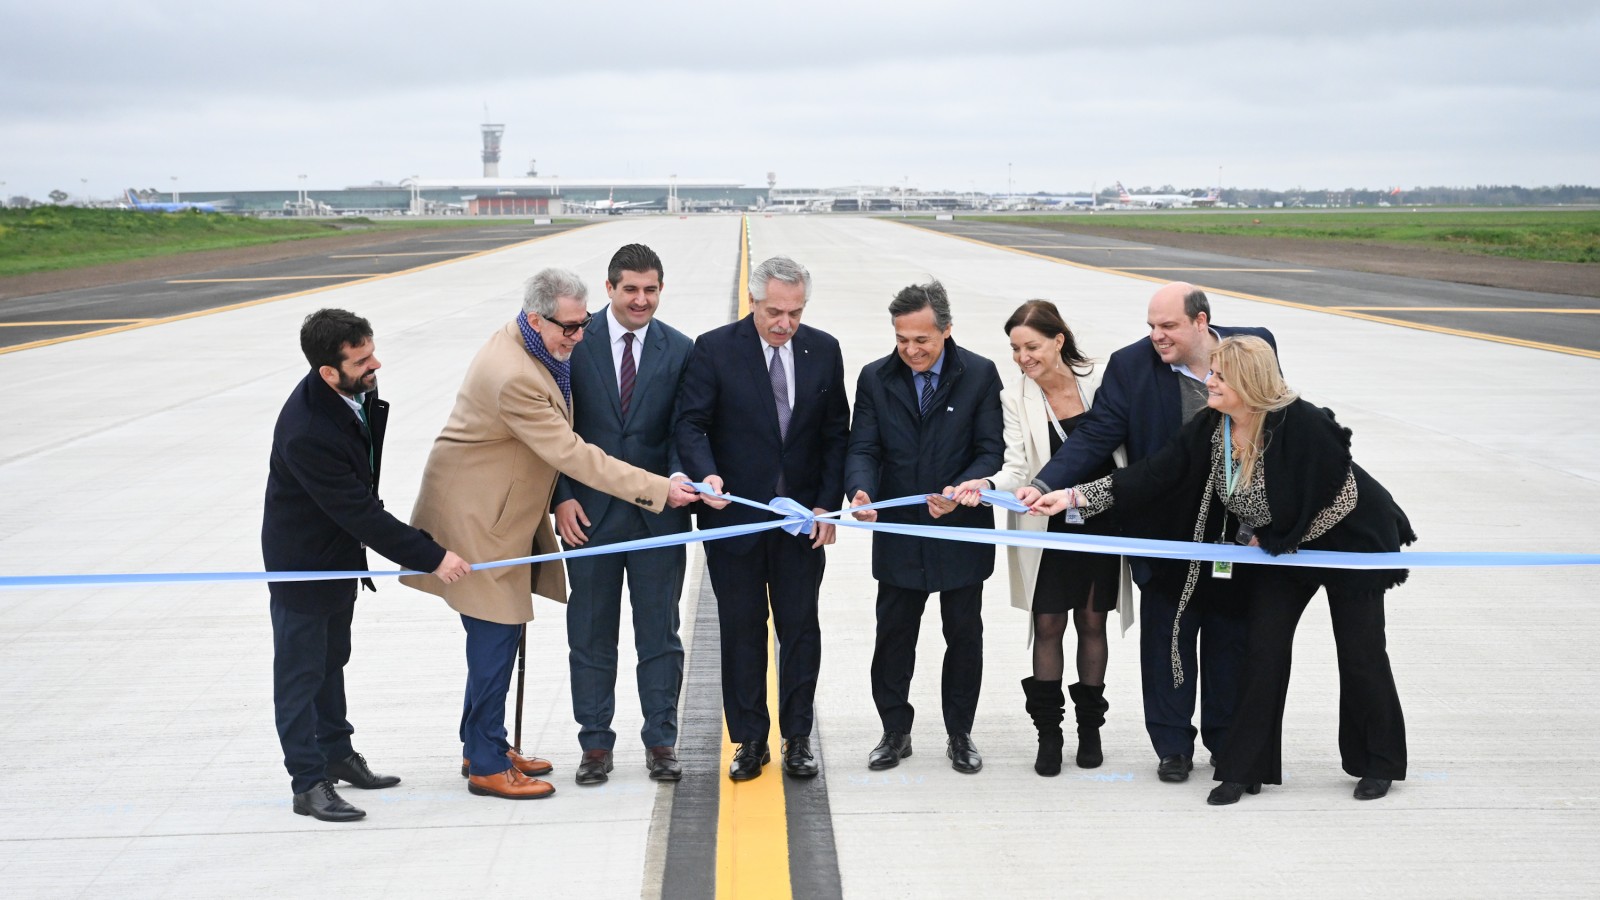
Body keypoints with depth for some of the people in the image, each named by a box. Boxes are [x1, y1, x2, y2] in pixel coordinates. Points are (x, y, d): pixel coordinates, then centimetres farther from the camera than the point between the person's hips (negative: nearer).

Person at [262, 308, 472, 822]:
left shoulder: (358, 391, -11)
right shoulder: (306, 433, -37)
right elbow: (361, 514, -32)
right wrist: (432, 559, -29)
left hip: (341, 549, 9)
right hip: (302, 560, -9)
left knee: (331, 659, 22)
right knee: (301, 669, 5)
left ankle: (337, 754, 37)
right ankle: (309, 782, 14)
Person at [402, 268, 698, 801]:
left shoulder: (533, 347, 2)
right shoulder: (513, 376, -30)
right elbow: (572, 455, -28)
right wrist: (657, 490, -27)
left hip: (505, 508, 10)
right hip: (474, 516, -10)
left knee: (500, 633, 15)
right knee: (495, 634, -5)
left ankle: (482, 743, 27)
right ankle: (487, 767, 5)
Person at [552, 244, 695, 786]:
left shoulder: (679, 351, 3)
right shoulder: (575, 344, -1)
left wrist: (677, 477, -20)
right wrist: (562, 497, -9)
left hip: (658, 513, 1)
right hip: (589, 513, 0)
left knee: (659, 633, 6)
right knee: (591, 635, 7)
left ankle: (661, 742, 16)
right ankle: (595, 745, 18)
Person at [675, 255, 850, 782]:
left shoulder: (823, 351, 2)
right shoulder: (715, 349, -7)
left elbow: (836, 434, 6)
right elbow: (691, 423, -10)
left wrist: (828, 504, -1)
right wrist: (707, 474, -29)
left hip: (803, 517, 2)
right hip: (735, 515, -2)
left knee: (800, 628, 6)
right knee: (741, 630, 6)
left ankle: (798, 738, 17)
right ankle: (750, 740, 17)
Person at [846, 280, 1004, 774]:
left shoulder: (979, 375, -6)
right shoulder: (876, 378, -1)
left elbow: (991, 450, -7)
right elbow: (863, 448, -4)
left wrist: (962, 490, -25)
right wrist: (861, 490, -25)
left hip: (962, 533, -1)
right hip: (898, 533, 1)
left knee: (964, 636, 10)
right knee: (893, 636, 8)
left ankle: (960, 734, 25)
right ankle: (895, 732, 23)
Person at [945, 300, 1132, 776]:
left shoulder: (1100, 381, -7)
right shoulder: (1015, 398, -7)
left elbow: (1122, 446, 4)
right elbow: (1017, 468, -12)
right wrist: (985, 484, -32)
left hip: (1100, 523, 0)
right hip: (1046, 529, 0)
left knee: (1091, 622, 9)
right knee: (1048, 625, 0)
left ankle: (1090, 726, 22)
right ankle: (1048, 732, 11)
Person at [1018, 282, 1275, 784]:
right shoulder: (1130, 366, -9)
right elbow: (1096, 437, -12)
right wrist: (1045, 485, -26)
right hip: (1168, 532, -1)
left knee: (1230, 638, 12)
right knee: (1167, 640, 6)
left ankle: (1226, 741, 27)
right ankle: (1173, 746, 20)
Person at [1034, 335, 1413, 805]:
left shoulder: (1302, 425, -31)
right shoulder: (1210, 428, -13)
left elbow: (1343, 497, -25)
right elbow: (1155, 473, -13)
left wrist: (1271, 540, -16)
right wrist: (1074, 495, -19)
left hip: (1349, 542, -5)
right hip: (1277, 548, 5)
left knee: (1361, 654, 4)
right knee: (1264, 650, -1)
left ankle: (1378, 764, 22)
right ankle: (1245, 769, 5)